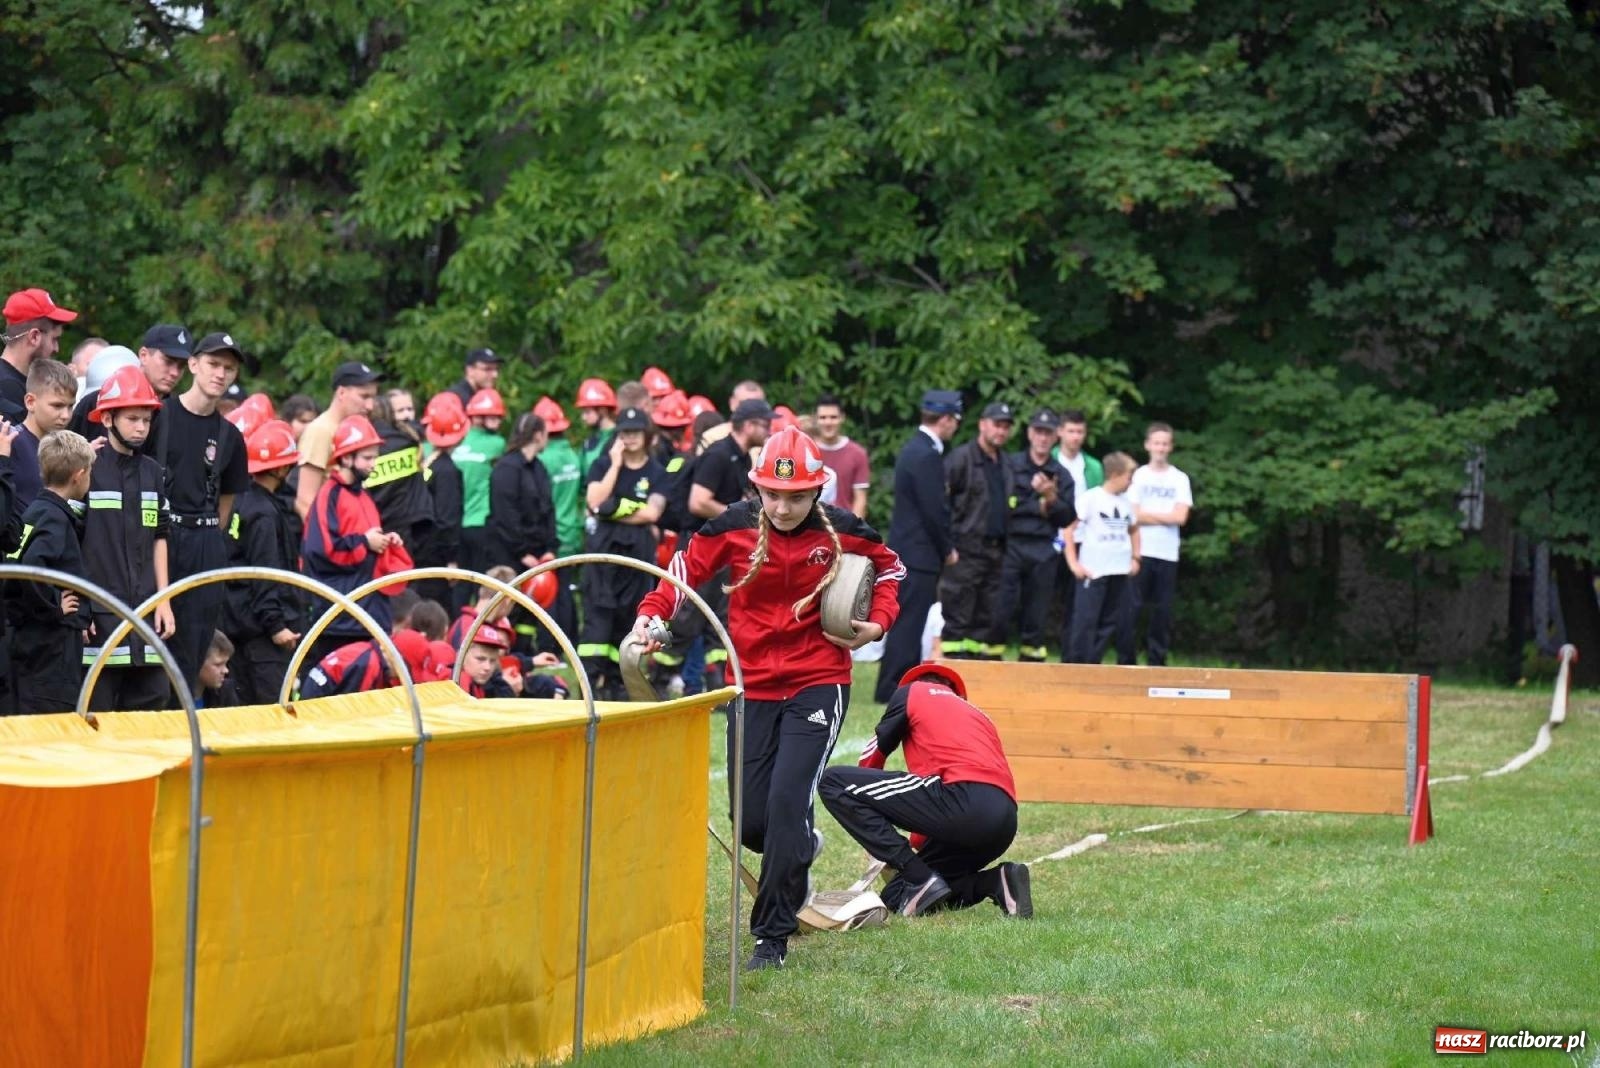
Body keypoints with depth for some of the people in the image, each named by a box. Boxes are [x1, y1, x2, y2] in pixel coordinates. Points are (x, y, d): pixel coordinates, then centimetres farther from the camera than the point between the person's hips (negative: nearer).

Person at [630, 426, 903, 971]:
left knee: (786, 803, -17)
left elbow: (889, 565, 12)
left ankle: (773, 936, -6)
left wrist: (877, 622, -2)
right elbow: (685, 568, 4)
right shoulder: (734, 526, -7)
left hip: (818, 685, -2)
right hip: (753, 687, 2)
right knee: (751, 820, 2)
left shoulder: (841, 531, -7)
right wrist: (650, 616, -13)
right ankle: (801, 846, 40)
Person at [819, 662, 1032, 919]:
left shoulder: (911, 692, 19)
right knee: (900, 897, 20)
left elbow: (870, 760, 24)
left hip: (963, 799, -7)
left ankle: (920, 879, -7)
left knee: (833, 782, 1)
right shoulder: (976, 713, 36)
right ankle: (997, 882, 1)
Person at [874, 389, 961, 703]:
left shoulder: (915, 449, 14)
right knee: (908, 622, -6)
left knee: (908, 622, 13)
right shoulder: (927, 456, -18)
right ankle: (891, 689, -4)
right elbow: (935, 510, -19)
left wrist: (945, 547, 17)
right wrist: (948, 549, -6)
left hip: (906, 548, 10)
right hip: (920, 553, -10)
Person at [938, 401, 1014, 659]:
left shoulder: (1005, 463, 17)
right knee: (958, 619, -6)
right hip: (965, 551, -7)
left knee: (987, 620, 9)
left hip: (996, 551, 7)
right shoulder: (961, 458, -6)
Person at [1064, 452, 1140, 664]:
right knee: (1086, 622, -5)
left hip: (1120, 573, 6)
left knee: (1123, 623, 6)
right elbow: (1069, 528, -8)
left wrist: (1135, 557, 14)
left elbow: (1134, 530, 26)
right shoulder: (1092, 498, -8)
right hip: (1093, 572, -6)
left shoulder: (1126, 502, 9)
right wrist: (1073, 563, -12)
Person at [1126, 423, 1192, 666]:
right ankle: (1126, 662, -1)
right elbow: (1133, 516, -3)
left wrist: (1148, 514, -4)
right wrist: (1166, 517, -5)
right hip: (1140, 552, -2)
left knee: (1163, 611, 2)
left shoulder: (1180, 479, 8)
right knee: (1132, 609, -4)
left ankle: (1156, 662, 8)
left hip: (1168, 554, 2)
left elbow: (1181, 517, -3)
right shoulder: (1138, 476, 5)